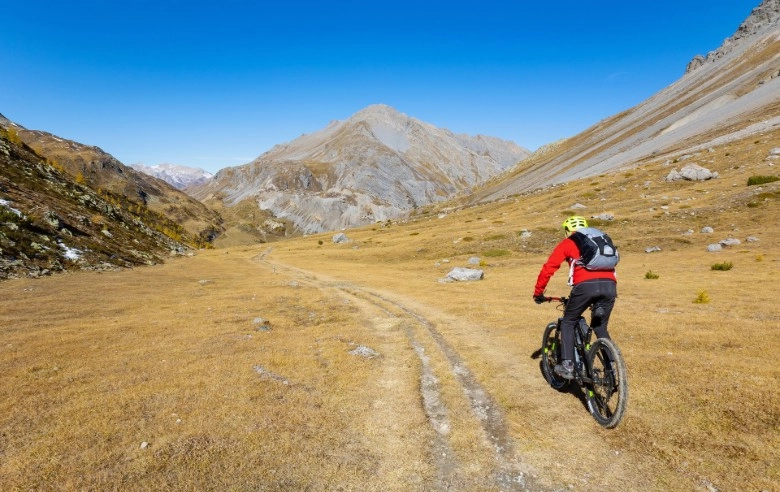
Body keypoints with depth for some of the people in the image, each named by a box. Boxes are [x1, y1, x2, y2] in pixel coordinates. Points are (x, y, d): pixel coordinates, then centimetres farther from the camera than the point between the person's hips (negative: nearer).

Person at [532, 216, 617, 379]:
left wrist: (538, 293, 24)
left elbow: (548, 269, 14)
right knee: (600, 327, 23)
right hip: (609, 285, 5)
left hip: (586, 285, -4)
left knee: (568, 323, 16)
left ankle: (567, 365, 10)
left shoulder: (567, 243, 19)